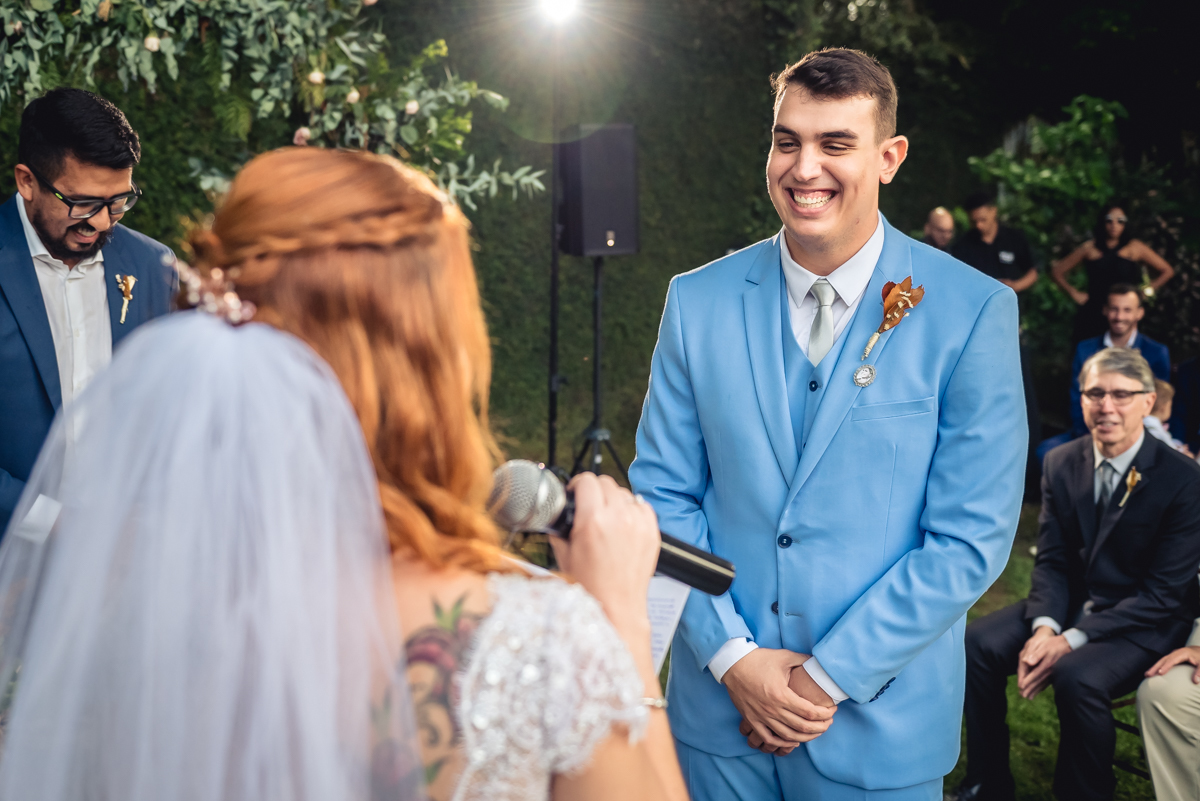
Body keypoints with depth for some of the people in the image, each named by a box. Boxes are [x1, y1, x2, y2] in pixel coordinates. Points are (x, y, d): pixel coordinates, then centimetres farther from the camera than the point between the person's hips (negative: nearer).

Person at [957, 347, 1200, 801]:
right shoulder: (1061, 464, 1)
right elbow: (1051, 560, 3)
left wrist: (1073, 640, -23)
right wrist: (1044, 626, -18)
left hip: (1143, 623, -5)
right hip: (1069, 604, 5)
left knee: (1077, 676, -33)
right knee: (977, 643, -15)